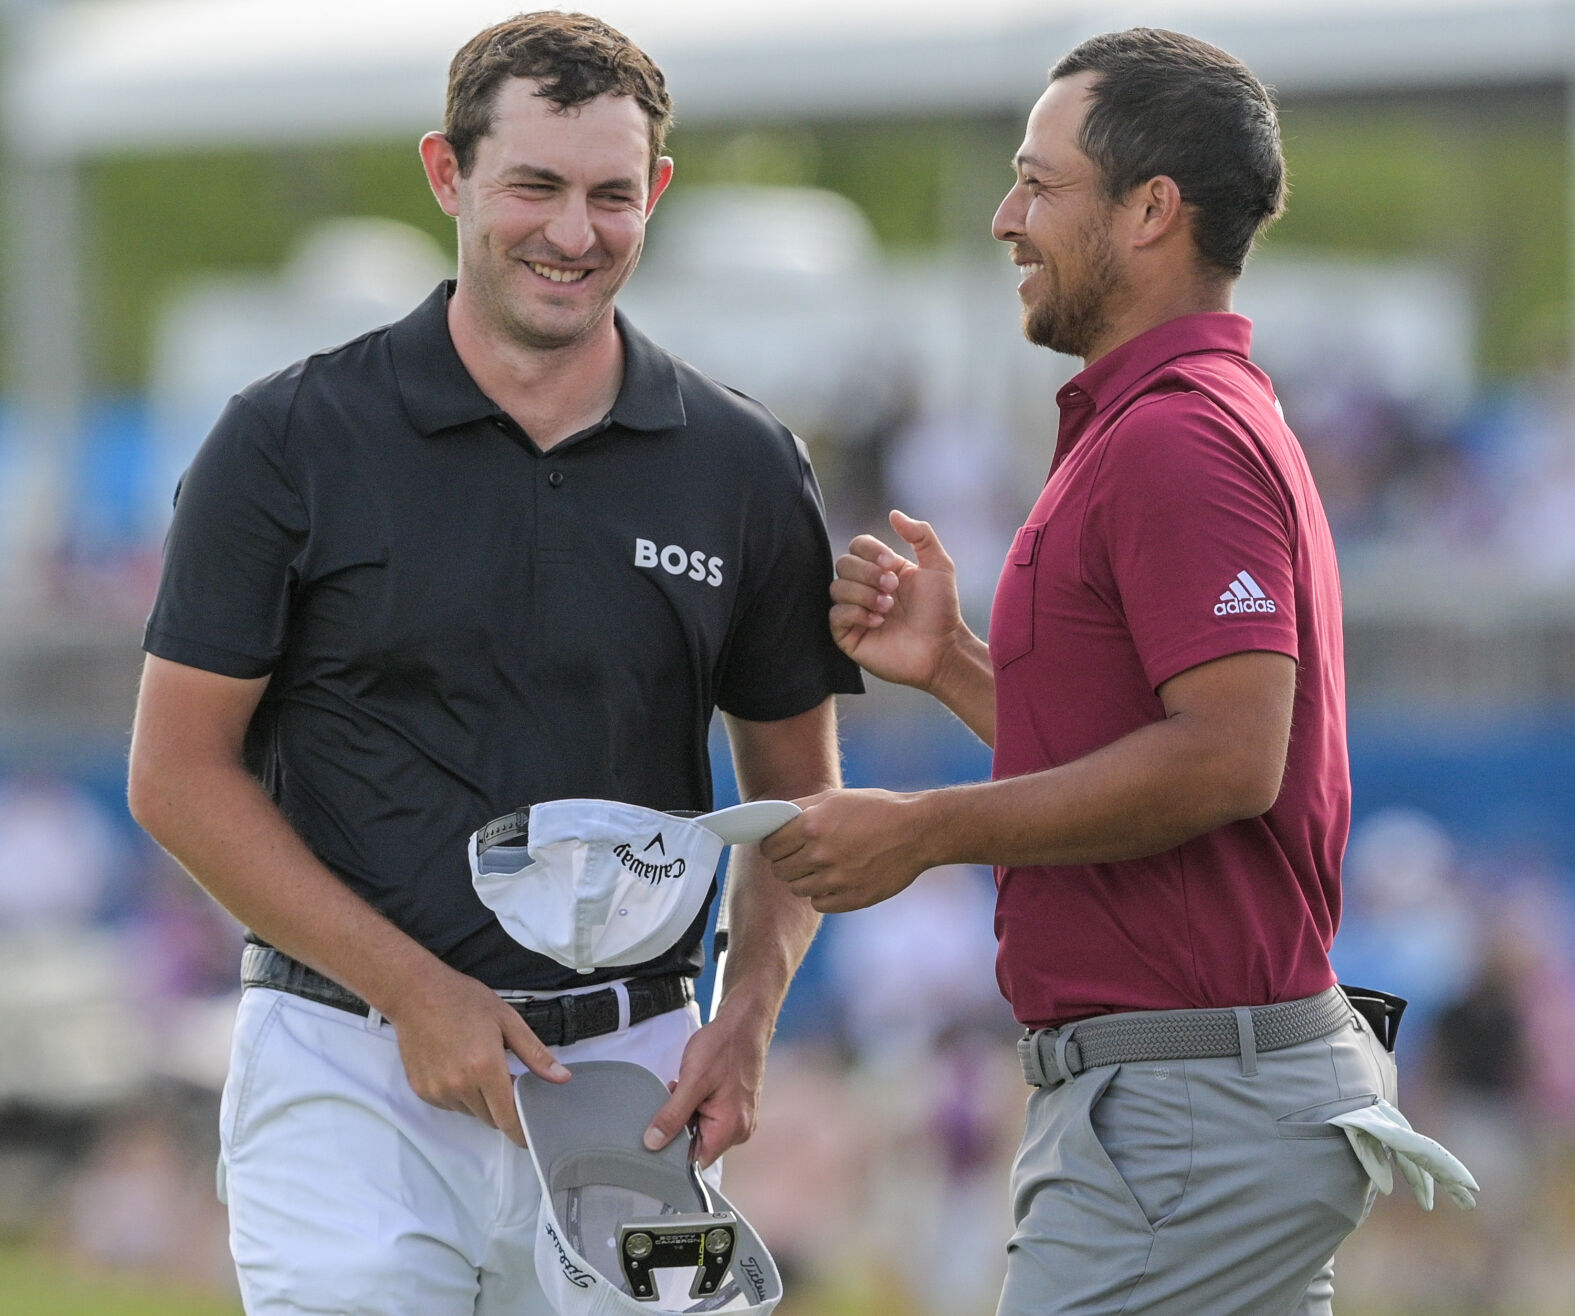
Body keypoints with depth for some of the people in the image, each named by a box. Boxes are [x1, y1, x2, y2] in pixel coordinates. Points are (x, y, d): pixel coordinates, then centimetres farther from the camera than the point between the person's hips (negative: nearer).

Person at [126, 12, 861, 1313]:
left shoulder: (743, 467, 5)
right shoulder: (292, 442, -2)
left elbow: (795, 789, 14)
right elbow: (181, 771, -2)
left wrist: (750, 1014, -4)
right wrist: (414, 989, -10)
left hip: (629, 1066, 3)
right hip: (353, 1070, -3)